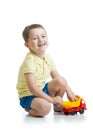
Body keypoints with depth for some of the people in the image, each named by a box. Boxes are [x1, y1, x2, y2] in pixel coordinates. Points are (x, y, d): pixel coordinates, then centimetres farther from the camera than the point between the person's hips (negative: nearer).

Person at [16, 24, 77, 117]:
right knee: (45, 107, -35)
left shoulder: (47, 57, -1)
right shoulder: (29, 61, -26)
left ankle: (57, 106, 9)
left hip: (42, 90, 8)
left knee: (62, 81, -13)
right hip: (28, 95, -7)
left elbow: (57, 77, 10)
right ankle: (29, 109, -2)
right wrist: (51, 99, -26)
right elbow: (32, 88, -29)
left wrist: (69, 92, 0)